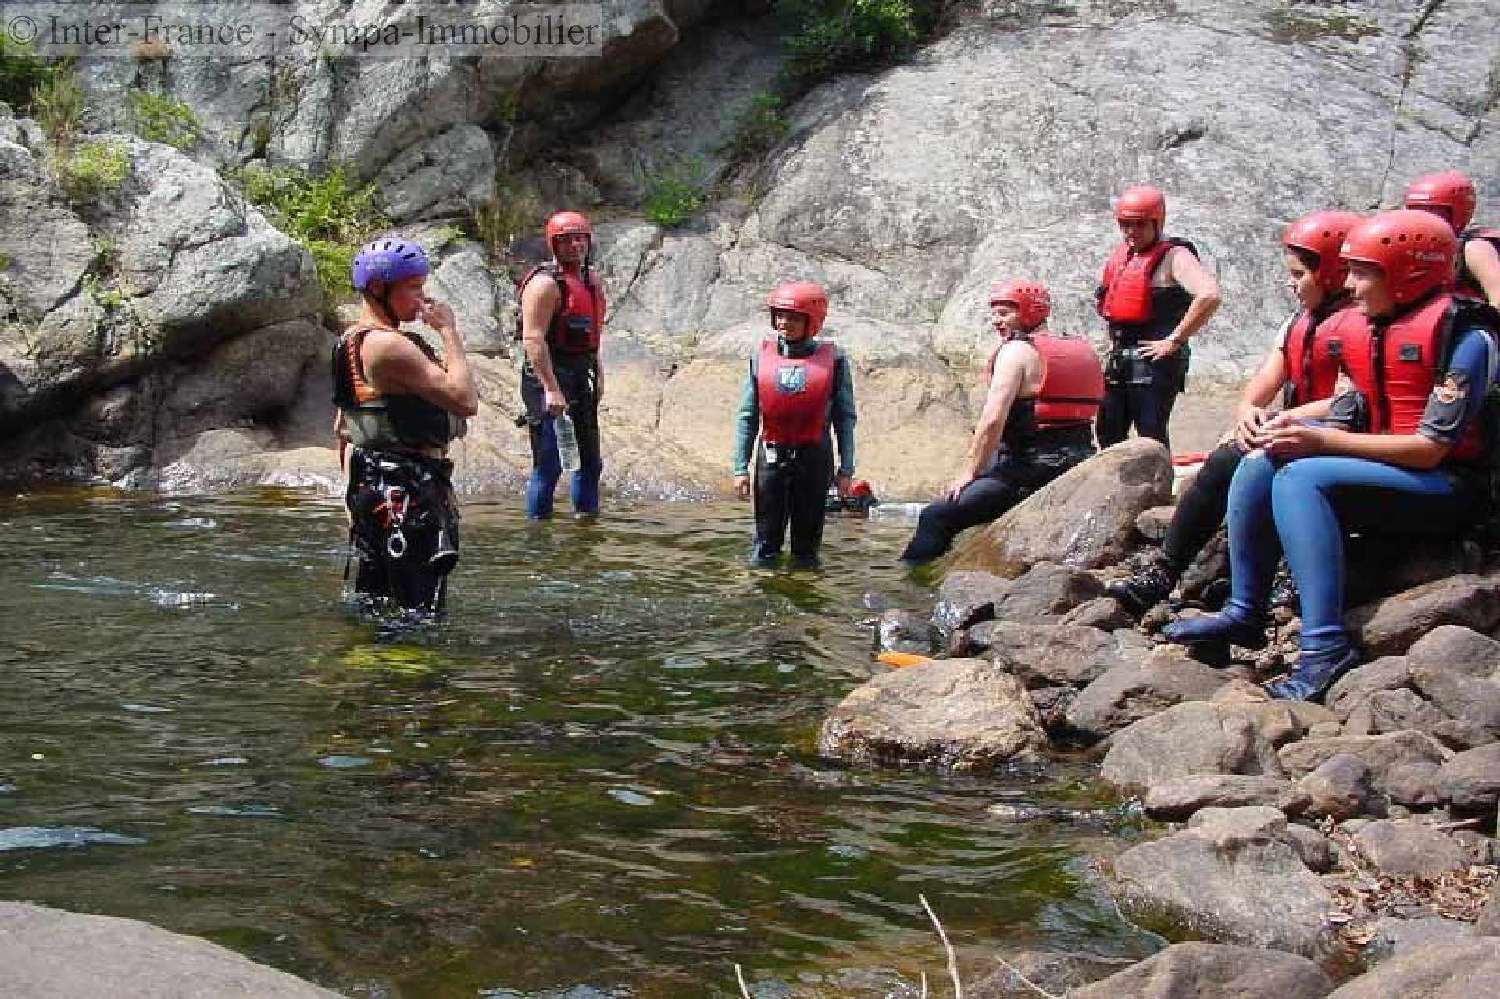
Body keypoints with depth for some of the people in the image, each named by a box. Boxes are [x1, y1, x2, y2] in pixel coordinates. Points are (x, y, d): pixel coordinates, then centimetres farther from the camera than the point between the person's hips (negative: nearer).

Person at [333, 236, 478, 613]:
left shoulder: (351, 339, 16)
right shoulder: (389, 345, -17)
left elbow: (341, 426, 23)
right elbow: (466, 401, -22)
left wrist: (356, 487, 27)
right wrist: (449, 331, -15)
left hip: (371, 484, 11)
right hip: (409, 488, -11)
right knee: (421, 611, -9)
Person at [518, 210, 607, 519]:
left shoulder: (592, 280, 14)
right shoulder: (546, 283, -14)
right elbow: (533, 338, -21)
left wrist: (598, 374, 21)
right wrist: (551, 389, -26)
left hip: (580, 378, 9)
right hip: (548, 378, -9)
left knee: (590, 461, 16)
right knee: (549, 465, -9)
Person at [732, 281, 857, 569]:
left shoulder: (833, 360, -3)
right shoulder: (762, 357, 1)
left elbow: (845, 418, 0)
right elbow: (747, 417, 5)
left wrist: (846, 469, -3)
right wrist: (740, 468, 1)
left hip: (814, 458, -1)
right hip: (771, 457, 1)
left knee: (807, 544, 8)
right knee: (765, 543, 5)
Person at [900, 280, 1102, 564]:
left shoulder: (1016, 351, -6)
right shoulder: (1081, 348, 19)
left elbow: (993, 420, -15)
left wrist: (968, 471, -7)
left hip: (1032, 471, -9)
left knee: (936, 518, -10)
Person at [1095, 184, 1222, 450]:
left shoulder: (1174, 256, -11)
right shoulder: (1122, 254, 14)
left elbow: (1209, 296, -28)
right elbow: (1106, 298, 34)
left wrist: (1174, 340, -22)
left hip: (1154, 360, -9)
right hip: (1119, 359, 9)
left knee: (1151, 437, -9)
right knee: (1109, 433, 17)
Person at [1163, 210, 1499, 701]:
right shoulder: (1380, 330, 10)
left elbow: (1430, 447, -21)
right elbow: (1357, 414, 9)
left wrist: (1321, 440, -23)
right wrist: (1298, 430, -13)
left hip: (1448, 487, -8)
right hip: (1391, 472, 8)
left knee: (1301, 477, -28)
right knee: (1259, 465, -6)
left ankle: (1326, 647, -36)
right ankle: (1245, 613, -3)